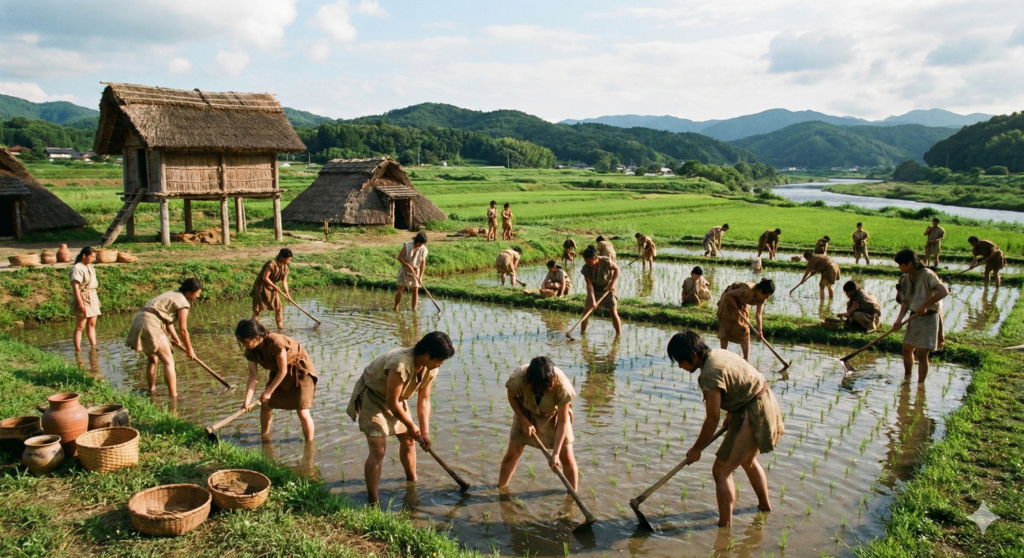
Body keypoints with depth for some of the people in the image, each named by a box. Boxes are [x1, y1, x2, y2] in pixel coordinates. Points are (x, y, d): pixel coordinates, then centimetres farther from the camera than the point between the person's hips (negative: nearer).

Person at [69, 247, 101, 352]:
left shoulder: (90, 267, 13)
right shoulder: (77, 268, -13)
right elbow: (75, 287, -19)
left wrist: (97, 299, 19)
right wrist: (80, 303, -24)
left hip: (92, 298, 8)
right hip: (82, 299, -8)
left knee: (92, 325, 10)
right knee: (80, 327, -5)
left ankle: (94, 347, 14)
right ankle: (78, 351, -3)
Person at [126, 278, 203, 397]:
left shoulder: (172, 294, 22)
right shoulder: (183, 303, -6)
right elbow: (183, 330, -3)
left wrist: (176, 339, 32)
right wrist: (189, 349, 8)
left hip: (139, 322, 10)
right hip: (151, 326, -10)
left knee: (153, 360, 24)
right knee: (169, 362, -5)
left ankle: (152, 391, 35)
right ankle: (173, 397, -8)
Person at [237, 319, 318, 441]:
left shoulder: (275, 342, -35)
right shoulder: (251, 351, -12)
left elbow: (283, 371, -26)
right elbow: (253, 377, -13)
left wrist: (268, 391, -18)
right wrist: (247, 400, -23)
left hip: (300, 370, -7)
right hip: (278, 371, 7)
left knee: (302, 412, -12)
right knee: (265, 404, 9)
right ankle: (264, 434, 36)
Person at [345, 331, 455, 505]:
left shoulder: (431, 369, -13)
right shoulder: (401, 365, -39)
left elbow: (423, 401, -5)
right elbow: (391, 403, -31)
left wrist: (425, 432, -12)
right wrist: (411, 426, -17)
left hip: (395, 397, 8)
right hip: (371, 396, -8)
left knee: (408, 440, 15)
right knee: (378, 449, -15)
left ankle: (412, 483, 37)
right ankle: (373, 502, -9)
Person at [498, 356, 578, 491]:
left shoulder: (562, 386, -38)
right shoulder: (518, 378, -36)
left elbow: (562, 421, -27)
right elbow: (512, 397, -10)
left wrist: (555, 453, -28)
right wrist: (524, 421, -17)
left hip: (555, 415, -1)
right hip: (527, 414, 1)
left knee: (567, 458, -4)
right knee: (512, 454, 3)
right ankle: (500, 489, 24)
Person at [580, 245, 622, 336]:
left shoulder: (605, 262, -26)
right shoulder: (586, 269, -20)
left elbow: (617, 269, -10)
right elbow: (589, 284, -23)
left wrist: (612, 283, -17)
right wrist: (593, 300, -31)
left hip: (608, 288, -2)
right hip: (594, 290, 2)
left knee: (613, 312, -8)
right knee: (587, 310, -6)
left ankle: (619, 334, 4)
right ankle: (582, 332, 8)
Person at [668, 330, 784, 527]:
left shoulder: (710, 373, -26)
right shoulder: (717, 353, 2)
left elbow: (712, 419, -21)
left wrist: (696, 449, -9)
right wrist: (729, 420, 14)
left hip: (752, 416, -11)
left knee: (721, 471, -5)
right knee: (747, 461, 31)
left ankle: (725, 526, 1)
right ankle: (764, 505, 50)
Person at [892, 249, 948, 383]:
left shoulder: (927, 275, -18)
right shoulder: (905, 279, 4)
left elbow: (944, 291, -28)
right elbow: (905, 301, 4)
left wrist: (925, 305, -24)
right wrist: (899, 319, -9)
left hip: (929, 318, -7)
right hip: (914, 318, 7)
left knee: (921, 354, -5)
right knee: (907, 349, 15)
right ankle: (907, 380, 33)